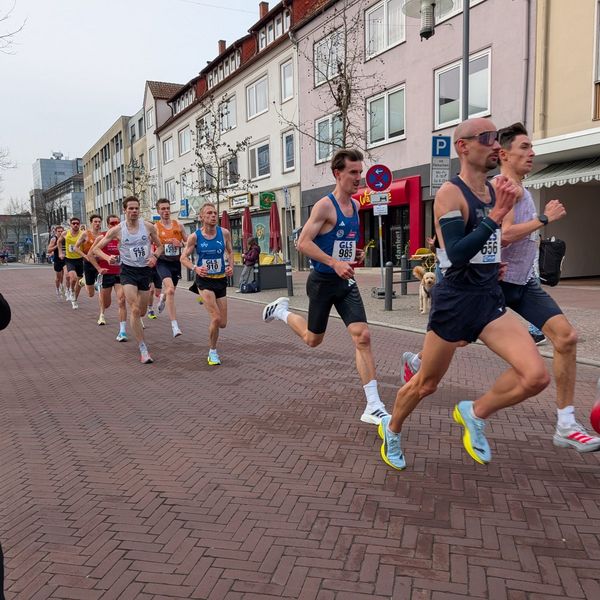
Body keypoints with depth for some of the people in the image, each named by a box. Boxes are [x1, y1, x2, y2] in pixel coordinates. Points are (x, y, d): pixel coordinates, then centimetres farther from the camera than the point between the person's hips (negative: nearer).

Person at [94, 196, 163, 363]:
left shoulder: (148, 226, -2)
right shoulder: (117, 230, -6)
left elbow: (159, 246, 11)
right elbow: (97, 248, 2)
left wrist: (154, 256, -10)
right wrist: (108, 258, -18)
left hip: (145, 270, 3)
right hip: (128, 270, -3)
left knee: (142, 311, 11)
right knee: (135, 310, -15)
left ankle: (135, 322, 51)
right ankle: (143, 350, -9)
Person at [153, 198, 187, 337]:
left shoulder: (179, 225, 5)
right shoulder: (155, 227, -4)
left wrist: (180, 244, -8)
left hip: (176, 262, 4)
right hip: (163, 262, -4)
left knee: (170, 291, 20)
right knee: (170, 289, -25)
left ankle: (162, 297, 61)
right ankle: (174, 325, -25)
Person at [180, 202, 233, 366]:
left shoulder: (224, 233, -3)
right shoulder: (195, 236, -9)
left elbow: (230, 251, 14)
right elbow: (184, 257, -2)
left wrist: (231, 266, -4)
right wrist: (195, 268, -21)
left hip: (221, 280, 3)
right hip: (205, 280, -3)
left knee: (222, 324, 6)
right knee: (216, 318, -16)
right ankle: (212, 352, 6)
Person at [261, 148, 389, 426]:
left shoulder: (354, 205, 9)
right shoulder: (325, 205, -15)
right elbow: (303, 243, -21)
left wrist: (355, 253, 10)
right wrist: (334, 263, -30)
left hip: (346, 282, 6)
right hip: (323, 281, -6)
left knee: (362, 337, -8)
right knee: (313, 339, 13)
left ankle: (373, 407, -5)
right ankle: (281, 311, 43)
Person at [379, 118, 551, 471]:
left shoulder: (495, 191, 9)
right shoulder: (450, 193, -14)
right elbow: (456, 254, -27)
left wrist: (495, 262, 13)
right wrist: (496, 215, -30)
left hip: (491, 299, 7)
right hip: (455, 302, -6)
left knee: (537, 376, -11)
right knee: (426, 384, 9)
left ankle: (475, 414, 14)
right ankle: (392, 430, 37)